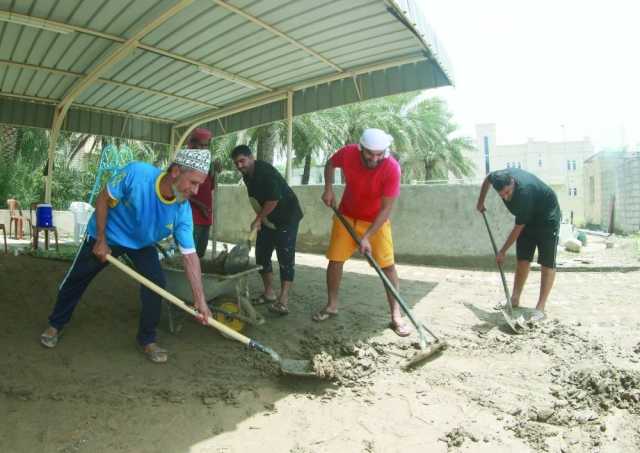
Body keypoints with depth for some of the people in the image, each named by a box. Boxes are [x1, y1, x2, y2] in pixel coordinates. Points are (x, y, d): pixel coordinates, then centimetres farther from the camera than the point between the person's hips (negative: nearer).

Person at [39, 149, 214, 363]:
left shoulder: (182, 211, -28)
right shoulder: (135, 173, -37)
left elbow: (190, 256, -25)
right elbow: (103, 200, -20)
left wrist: (200, 300, -27)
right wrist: (101, 240, -17)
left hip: (142, 244, 2)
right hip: (106, 234, -1)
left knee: (156, 283, -15)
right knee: (75, 280, 11)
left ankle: (147, 339, 6)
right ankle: (55, 324, 39)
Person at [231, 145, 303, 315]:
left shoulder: (266, 172, -22)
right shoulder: (247, 175, 5)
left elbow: (273, 200, -27)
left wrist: (258, 219, -19)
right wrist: (259, 218, 9)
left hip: (286, 218, -9)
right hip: (267, 220, 9)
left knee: (285, 257, -11)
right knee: (261, 254, 9)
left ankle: (283, 300, -12)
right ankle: (269, 293, 21)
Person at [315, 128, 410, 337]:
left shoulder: (392, 168, -30)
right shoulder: (347, 153, -22)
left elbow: (386, 209, -26)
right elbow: (330, 164, 4)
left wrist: (367, 237, -31)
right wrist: (328, 189, -10)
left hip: (376, 221, -2)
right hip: (346, 216, 3)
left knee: (387, 265, -8)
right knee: (335, 259, 3)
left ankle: (396, 315, 1)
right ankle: (332, 305, 21)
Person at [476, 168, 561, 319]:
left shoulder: (524, 192, -39)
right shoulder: (500, 177, -21)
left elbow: (518, 228, -28)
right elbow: (488, 178, 8)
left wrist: (503, 251, -18)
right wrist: (481, 202, 11)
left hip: (547, 217, -7)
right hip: (528, 218, 7)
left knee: (547, 263, -8)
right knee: (523, 260, 6)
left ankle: (540, 308, -9)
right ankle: (515, 300, 13)